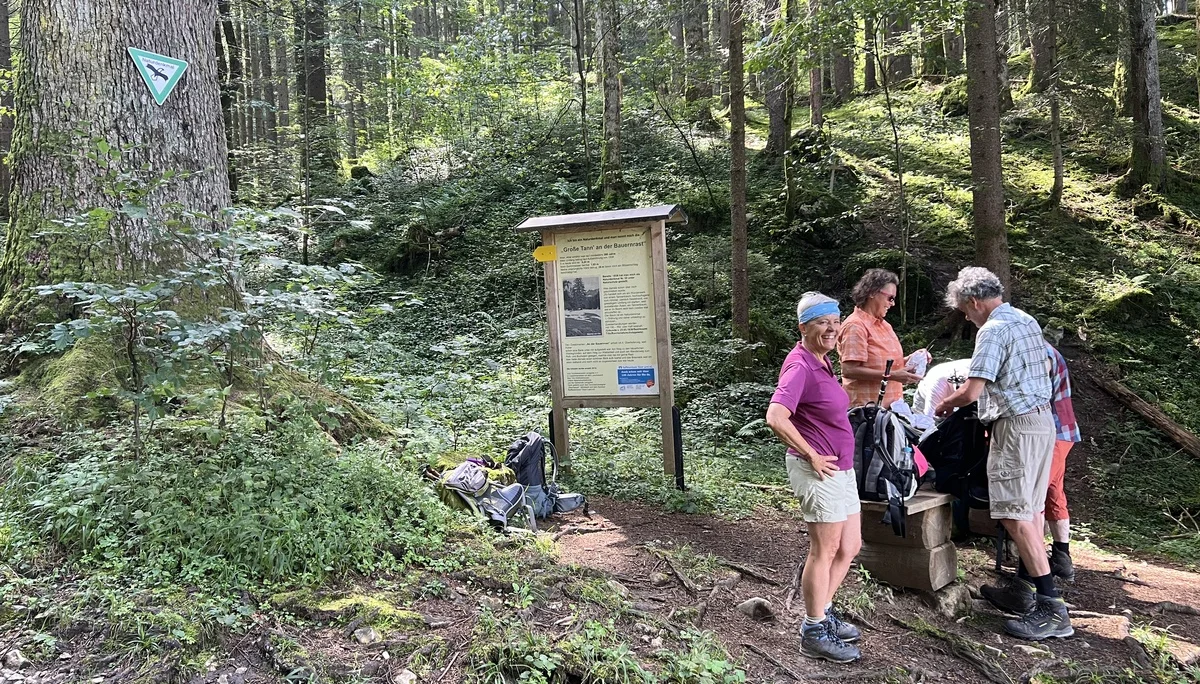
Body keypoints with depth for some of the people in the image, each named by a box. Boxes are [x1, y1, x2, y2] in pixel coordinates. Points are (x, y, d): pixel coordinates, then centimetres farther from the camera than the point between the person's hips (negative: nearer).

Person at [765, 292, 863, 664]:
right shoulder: (800, 366, -19)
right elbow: (776, 417, -32)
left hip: (841, 469, 10)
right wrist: (812, 456, -22)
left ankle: (823, 612, 34)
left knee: (849, 547, 18)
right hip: (819, 471, -9)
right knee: (825, 551, 2)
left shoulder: (821, 362, 10)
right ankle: (814, 633, 17)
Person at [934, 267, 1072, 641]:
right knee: (1032, 508, 12)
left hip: (1017, 426, -10)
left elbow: (972, 392, -19)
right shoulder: (1027, 320, 15)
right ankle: (1023, 589, 21)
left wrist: (945, 404, 0)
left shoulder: (994, 330, -15)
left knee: (1016, 516, -8)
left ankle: (1051, 609, -8)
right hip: (1041, 418, 10)